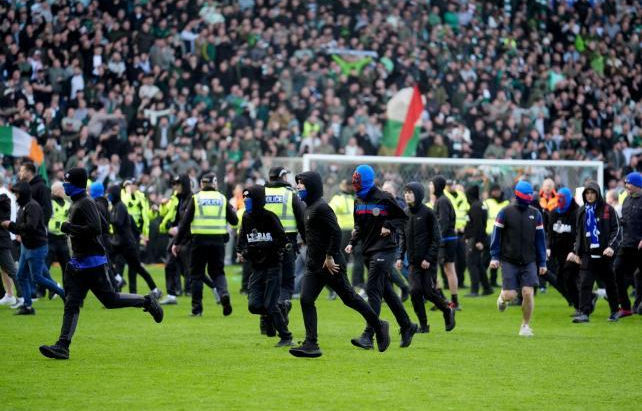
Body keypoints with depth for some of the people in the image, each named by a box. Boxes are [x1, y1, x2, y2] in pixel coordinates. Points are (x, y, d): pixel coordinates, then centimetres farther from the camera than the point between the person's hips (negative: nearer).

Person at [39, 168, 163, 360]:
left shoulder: (86, 204, -16)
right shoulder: (75, 204, 15)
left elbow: (95, 229, -27)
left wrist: (69, 228, -20)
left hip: (93, 263, -10)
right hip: (78, 263, 10)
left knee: (110, 299, -2)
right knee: (71, 304, 3)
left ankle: (146, 302, 17)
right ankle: (63, 346, -1)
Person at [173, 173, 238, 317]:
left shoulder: (196, 198, 1)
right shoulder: (222, 198, 7)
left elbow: (185, 222, -2)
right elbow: (234, 221, 8)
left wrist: (177, 243, 2)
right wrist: (232, 210, 30)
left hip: (199, 241, -2)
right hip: (218, 240, 2)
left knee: (196, 274, 8)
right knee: (217, 271, 14)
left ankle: (197, 308, 7)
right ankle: (224, 294, -15)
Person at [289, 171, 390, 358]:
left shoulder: (321, 207, -17)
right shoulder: (309, 207, 13)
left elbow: (336, 232, -22)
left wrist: (330, 257, -21)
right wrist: (311, 256, 18)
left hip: (330, 265, -9)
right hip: (314, 265, 9)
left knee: (349, 298, 1)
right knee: (306, 300, -2)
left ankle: (379, 326, 18)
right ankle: (311, 344, -3)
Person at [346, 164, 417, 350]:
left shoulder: (384, 199, -11)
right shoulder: (359, 201, 11)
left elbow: (403, 217, -2)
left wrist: (390, 227, -18)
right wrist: (352, 243, 6)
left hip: (384, 249, -8)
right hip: (368, 251, 8)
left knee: (373, 290, -15)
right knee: (386, 291, 14)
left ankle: (368, 336, -19)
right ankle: (407, 326, 27)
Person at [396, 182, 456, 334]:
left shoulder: (428, 213, -8)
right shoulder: (405, 214, 8)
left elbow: (436, 239, -8)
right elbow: (403, 237, 16)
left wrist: (428, 258, -14)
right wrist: (400, 257, 5)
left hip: (428, 261, -5)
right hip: (413, 262, 5)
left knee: (428, 291, -7)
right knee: (415, 291, -6)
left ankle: (448, 310, 21)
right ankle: (423, 325, 4)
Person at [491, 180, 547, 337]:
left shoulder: (535, 214, 6)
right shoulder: (505, 212, -2)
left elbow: (540, 239, 11)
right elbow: (496, 235, 1)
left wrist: (542, 262, 9)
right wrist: (495, 256, -5)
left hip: (529, 262, 2)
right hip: (509, 261, -2)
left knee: (528, 293, -9)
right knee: (510, 295, -7)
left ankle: (526, 325, 7)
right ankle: (502, 297, 31)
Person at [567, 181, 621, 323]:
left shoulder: (608, 210, -2)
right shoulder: (582, 211, 11)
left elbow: (617, 230, -4)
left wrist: (612, 246, -17)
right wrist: (576, 251, 13)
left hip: (604, 253, -3)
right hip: (587, 254, 3)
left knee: (610, 283, 9)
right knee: (585, 283, -9)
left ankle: (615, 311, 24)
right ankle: (584, 313, -11)